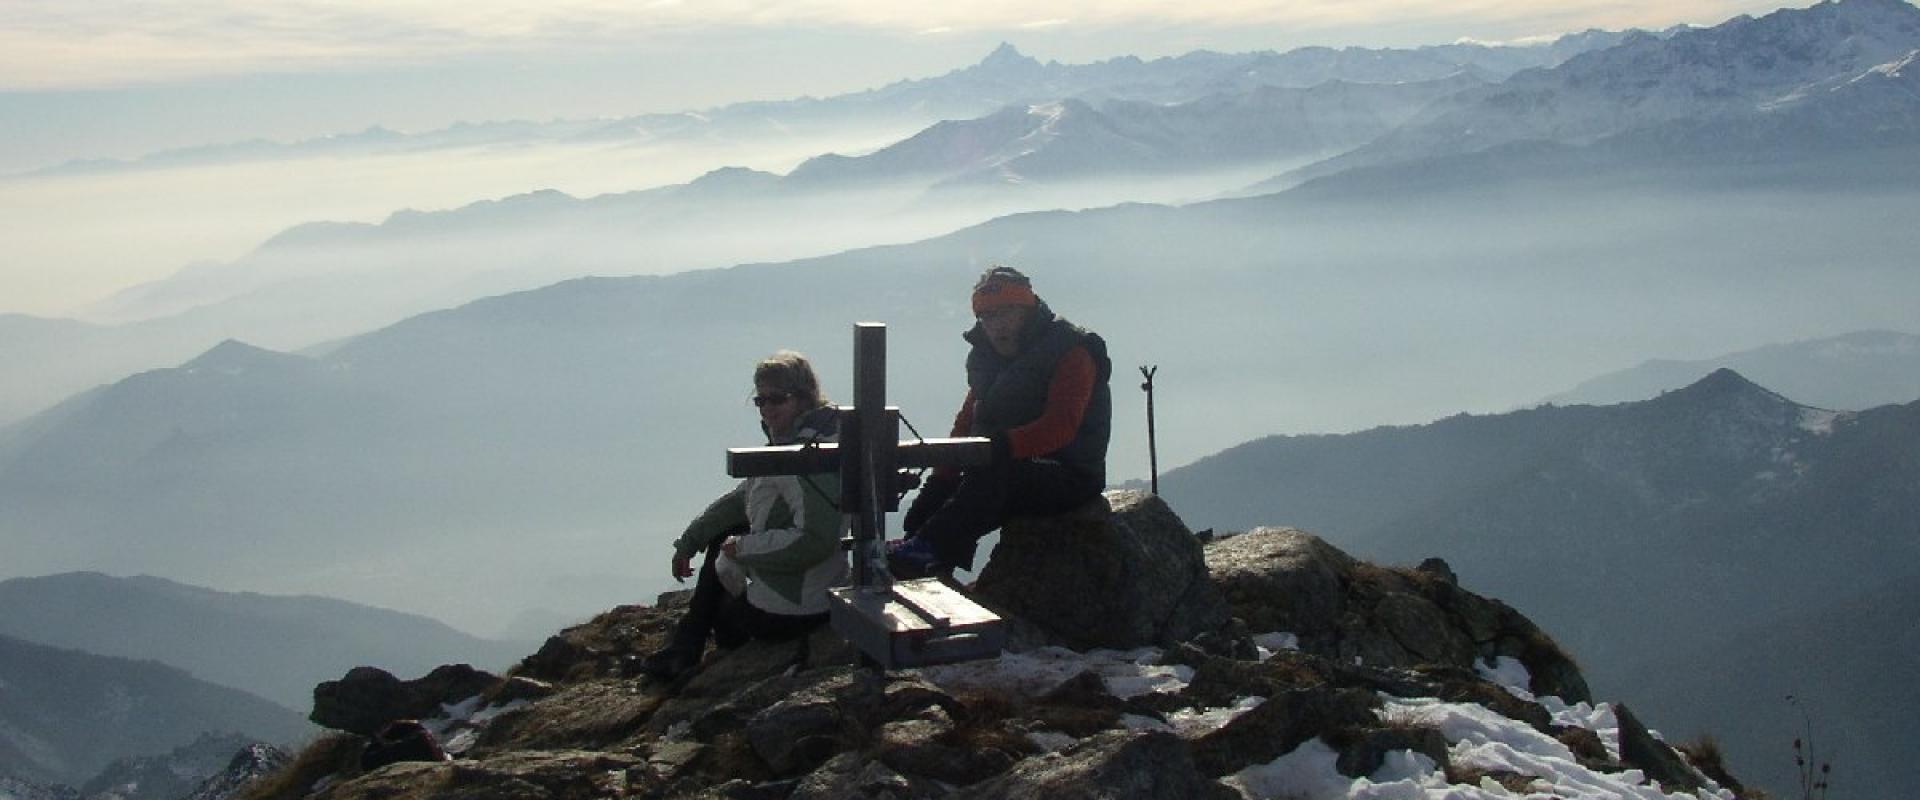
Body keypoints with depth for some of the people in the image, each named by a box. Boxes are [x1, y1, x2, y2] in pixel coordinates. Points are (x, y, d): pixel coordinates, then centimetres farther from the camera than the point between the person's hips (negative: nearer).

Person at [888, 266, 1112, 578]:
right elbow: (966, 425, 13)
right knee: (927, 507, -9)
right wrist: (940, 481, -1)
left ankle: (927, 547, -44)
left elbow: (1060, 427, -26)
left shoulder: (1072, 353, -11)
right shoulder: (987, 357, 14)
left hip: (1068, 478, -8)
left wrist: (1002, 444, -41)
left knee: (993, 474, -37)